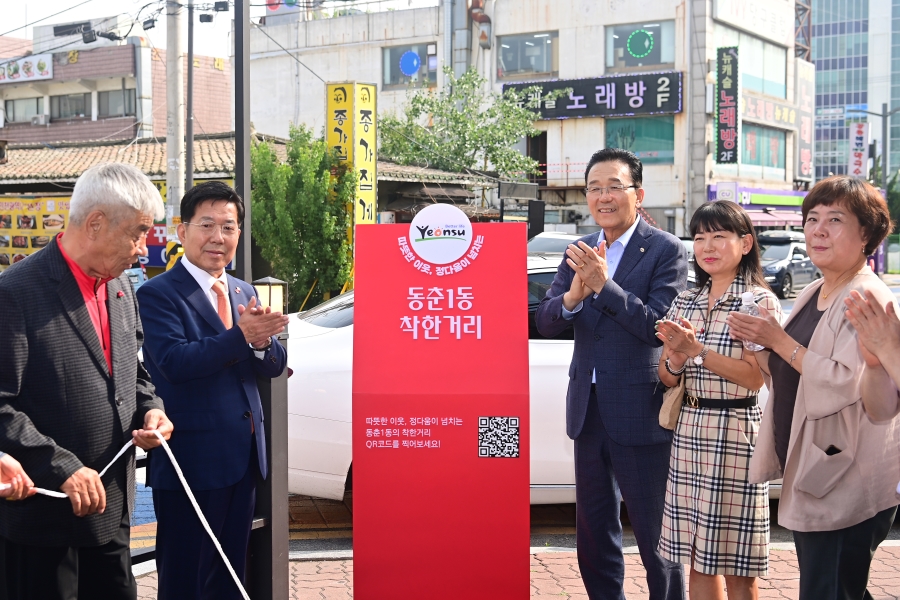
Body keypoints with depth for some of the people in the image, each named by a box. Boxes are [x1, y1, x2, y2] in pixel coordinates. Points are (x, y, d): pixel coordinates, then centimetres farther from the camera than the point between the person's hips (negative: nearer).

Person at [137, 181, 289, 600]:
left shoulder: (245, 293, 12)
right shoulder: (157, 294, -9)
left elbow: (273, 366, 6)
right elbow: (175, 362, -22)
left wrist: (261, 341, -17)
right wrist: (241, 337, -30)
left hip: (243, 456, 7)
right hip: (191, 458, -7)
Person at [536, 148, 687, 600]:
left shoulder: (666, 251, -8)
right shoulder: (579, 253, 8)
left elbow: (658, 326, -19)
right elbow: (545, 322, 0)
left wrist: (604, 285, -27)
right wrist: (572, 296, -20)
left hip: (640, 413, -6)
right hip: (588, 410, 6)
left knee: (656, 534, 5)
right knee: (593, 533, 17)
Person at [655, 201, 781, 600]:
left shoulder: (760, 302, -3)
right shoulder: (685, 302, 12)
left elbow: (754, 377, -12)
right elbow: (667, 378, 11)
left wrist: (697, 350, -19)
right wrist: (676, 358, -11)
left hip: (735, 432, -5)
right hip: (688, 430, 5)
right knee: (698, 562, 9)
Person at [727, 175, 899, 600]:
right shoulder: (814, 294, 14)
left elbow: (846, 382, -25)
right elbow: (788, 375, 19)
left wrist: (779, 340, -20)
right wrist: (757, 345, 1)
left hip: (846, 482, -9)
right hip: (810, 473, 9)